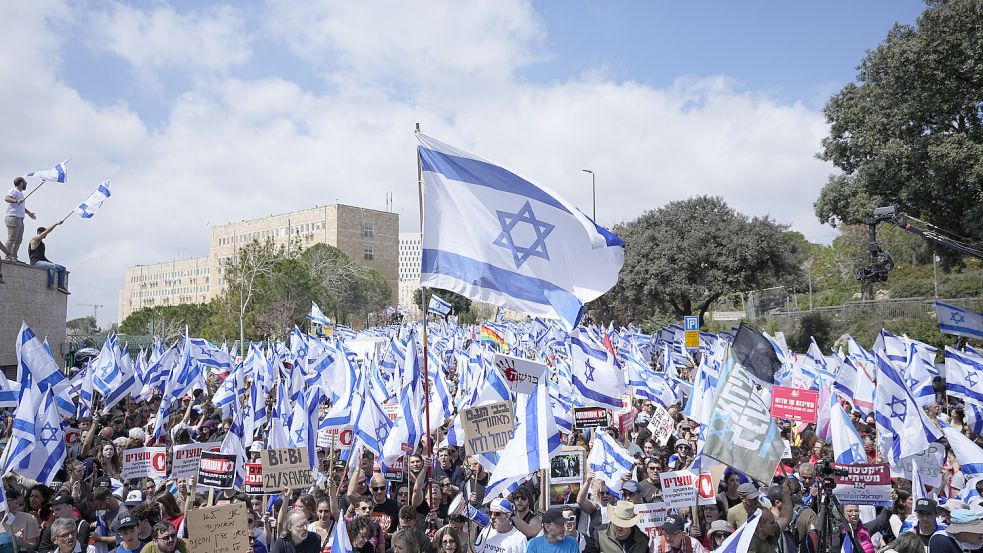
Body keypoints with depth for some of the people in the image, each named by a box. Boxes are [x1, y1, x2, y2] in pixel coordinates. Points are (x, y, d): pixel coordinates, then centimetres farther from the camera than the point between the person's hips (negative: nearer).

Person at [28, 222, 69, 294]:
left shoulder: (42, 243, 26)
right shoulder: (35, 239, 0)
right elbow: (47, 231, -11)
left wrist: (51, 262, 13)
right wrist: (56, 224, -8)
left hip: (42, 261, 9)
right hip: (36, 262, -9)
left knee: (62, 268, -1)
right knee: (53, 266, -34)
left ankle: (61, 286, -13)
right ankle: (51, 284, -31)